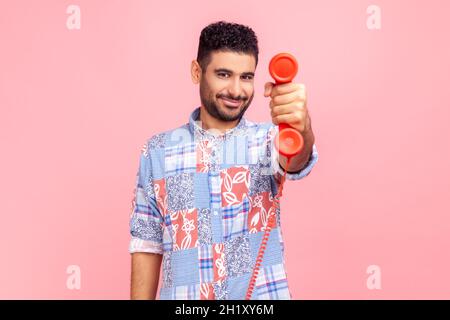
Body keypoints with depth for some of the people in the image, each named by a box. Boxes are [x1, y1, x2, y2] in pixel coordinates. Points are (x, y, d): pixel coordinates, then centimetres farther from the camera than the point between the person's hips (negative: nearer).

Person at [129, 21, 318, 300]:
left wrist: (300, 126, -50)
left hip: (263, 295, -1)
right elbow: (147, 244, 1)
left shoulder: (268, 140, -6)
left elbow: (295, 160, -30)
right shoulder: (157, 151, -2)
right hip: (181, 295, 1)